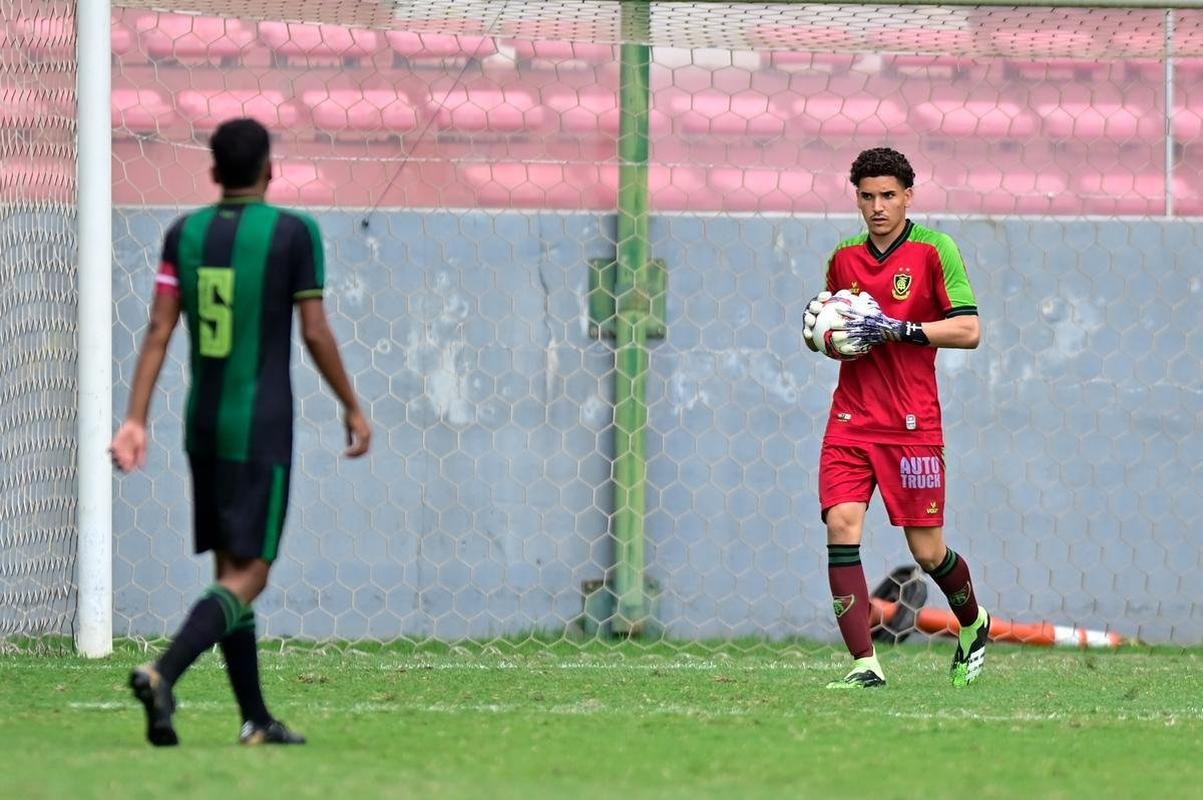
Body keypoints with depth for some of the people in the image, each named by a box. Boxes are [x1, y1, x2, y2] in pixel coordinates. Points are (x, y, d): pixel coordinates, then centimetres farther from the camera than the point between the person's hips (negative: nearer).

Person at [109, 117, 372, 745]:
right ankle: (162, 674, -30)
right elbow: (315, 333, -8)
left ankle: (256, 719, 16)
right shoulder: (294, 234, -8)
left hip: (202, 424, 6)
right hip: (261, 427, -6)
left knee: (230, 566, 14)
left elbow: (159, 331, 0)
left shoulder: (184, 234, 4)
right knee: (248, 573, -7)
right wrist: (352, 409, 4)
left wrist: (135, 419, -1)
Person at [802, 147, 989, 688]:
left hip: (912, 424, -4)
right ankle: (865, 665, -15)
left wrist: (898, 328, -19)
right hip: (851, 418, 4)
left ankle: (974, 624, 33)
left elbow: (968, 330, -11)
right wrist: (817, 328, 2)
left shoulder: (933, 249, -4)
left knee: (927, 549, 1)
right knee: (841, 524, -15)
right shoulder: (844, 257, 11)